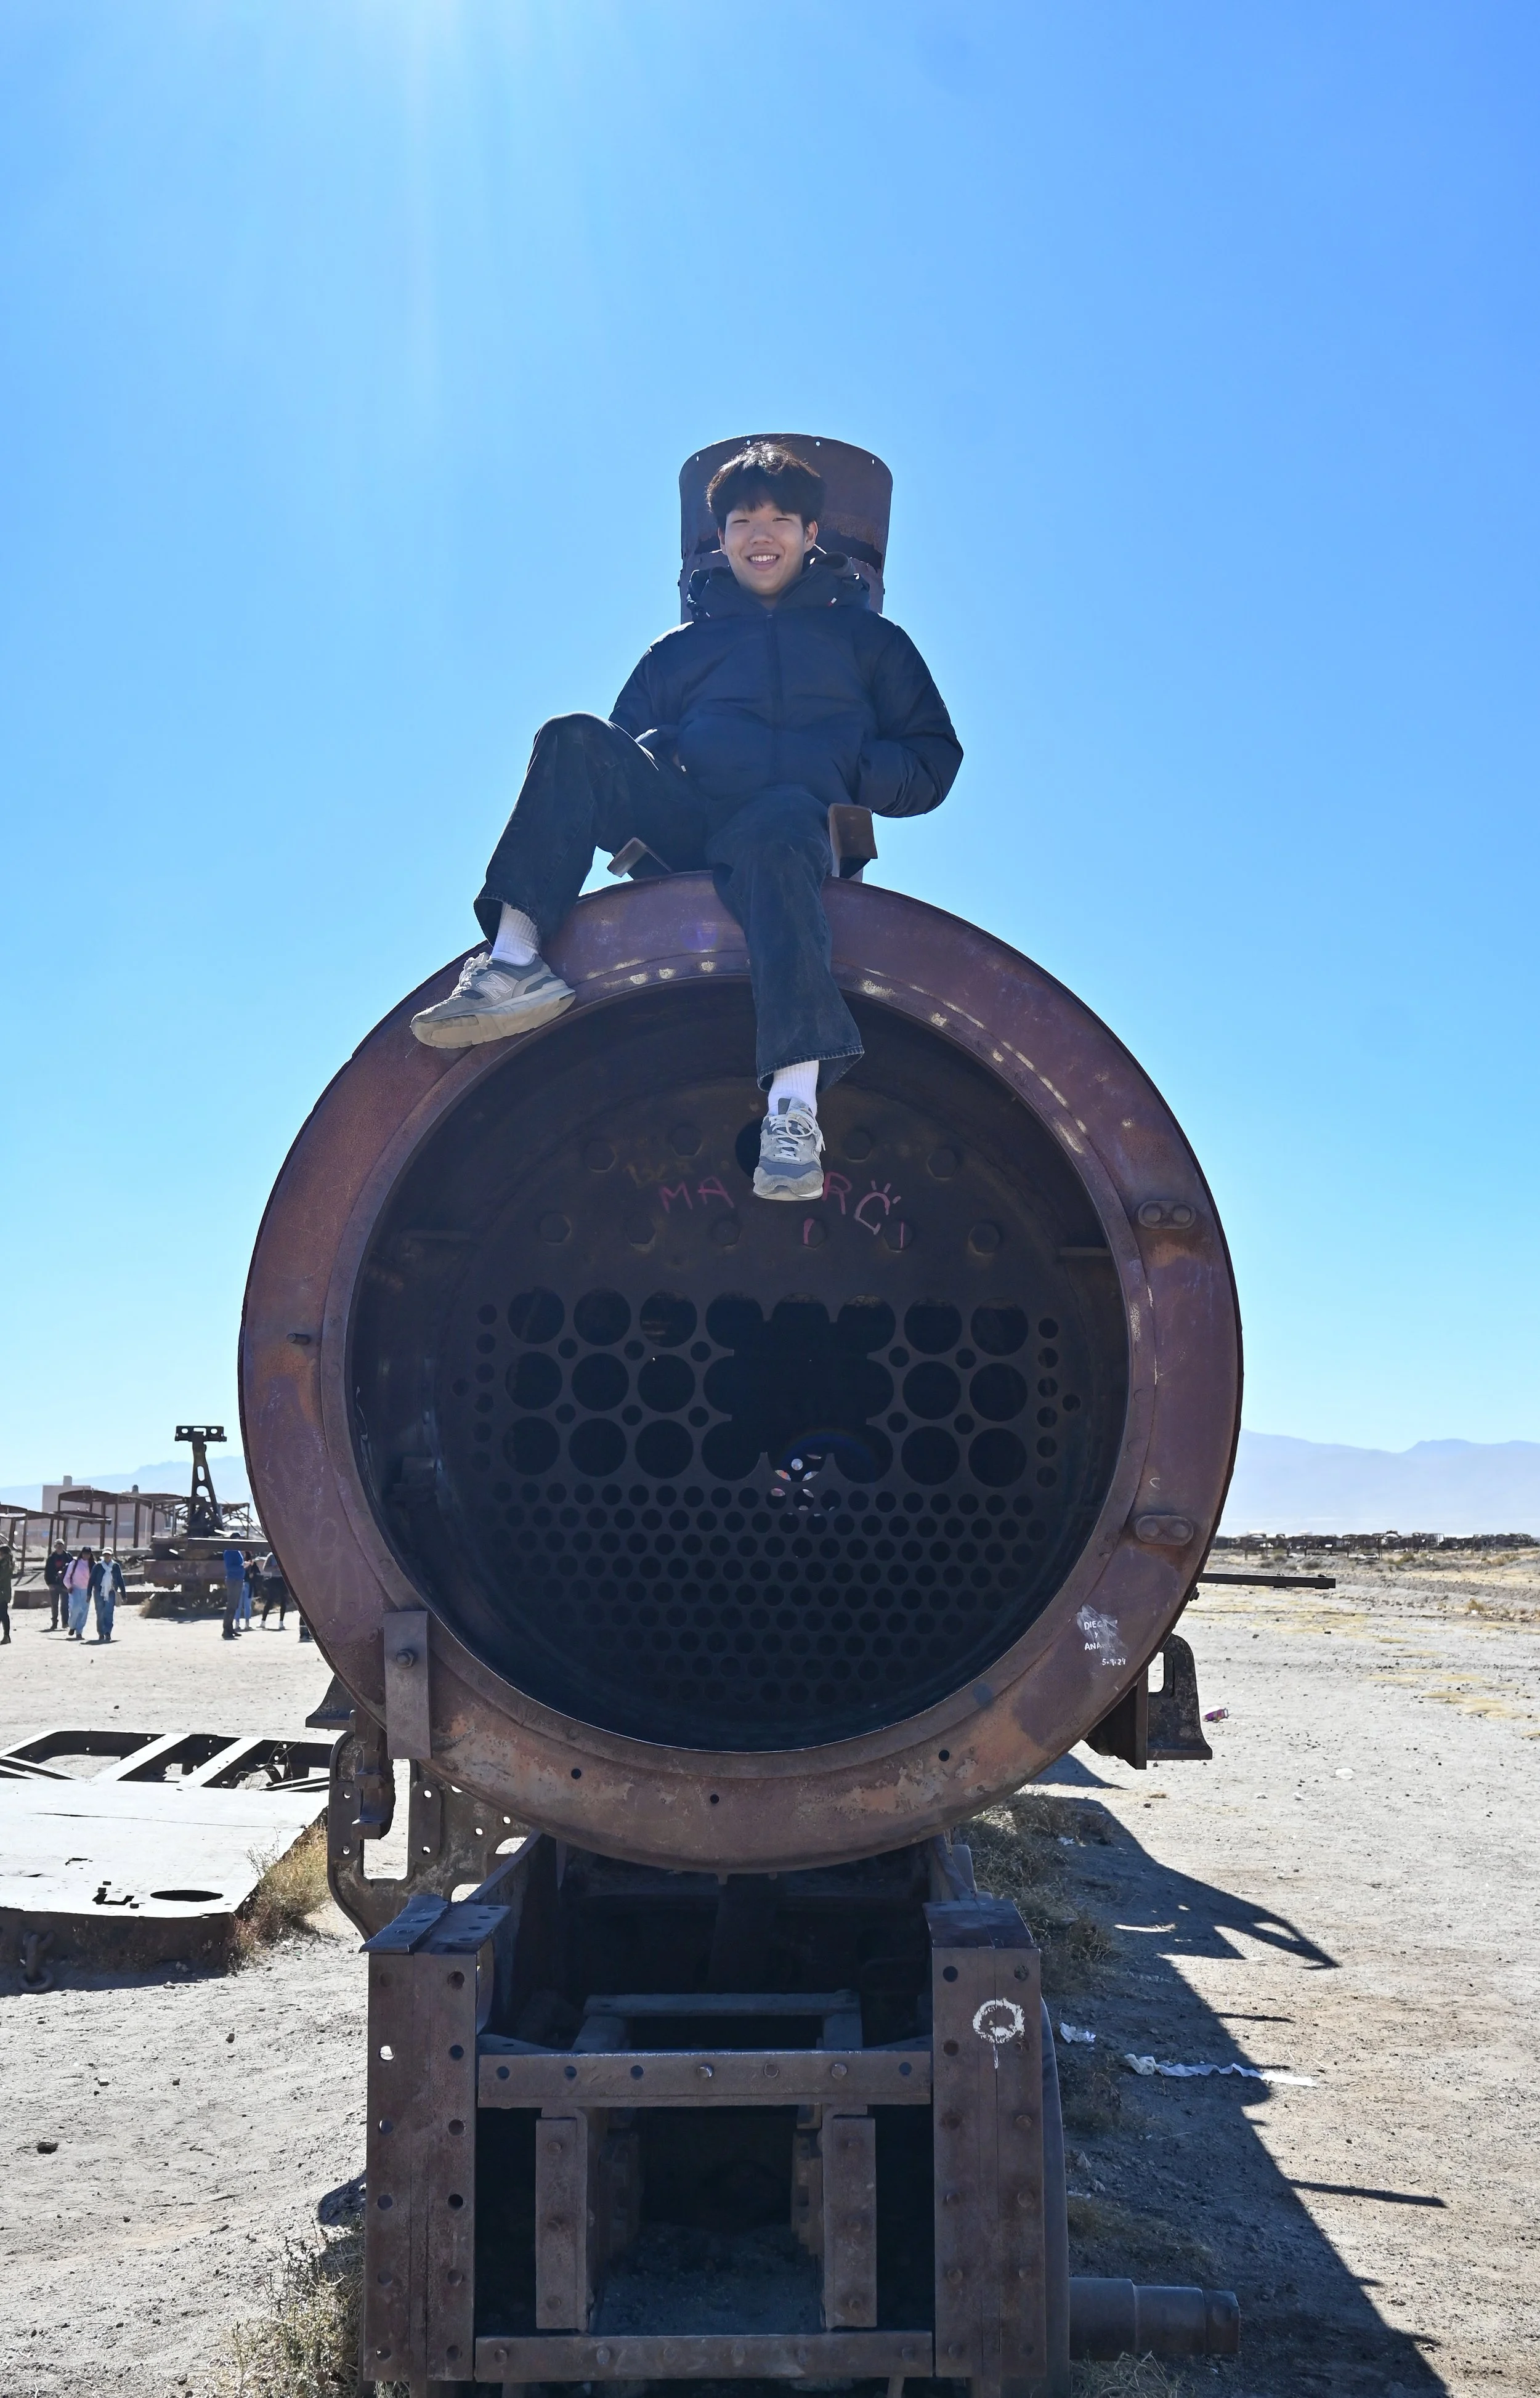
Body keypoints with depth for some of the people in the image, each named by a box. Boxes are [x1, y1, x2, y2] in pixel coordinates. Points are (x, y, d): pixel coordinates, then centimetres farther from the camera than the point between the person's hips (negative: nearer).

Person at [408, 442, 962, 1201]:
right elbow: (627, 737, 22)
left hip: (805, 817, -3)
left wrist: (853, 771, -3)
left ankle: (794, 1108, -58)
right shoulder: (681, 648, 32)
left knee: (779, 824, -41)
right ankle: (515, 959, -37)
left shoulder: (866, 638, 26)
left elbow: (933, 764, 17)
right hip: (688, 821, 3)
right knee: (575, 740, -22)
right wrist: (658, 756, -2)